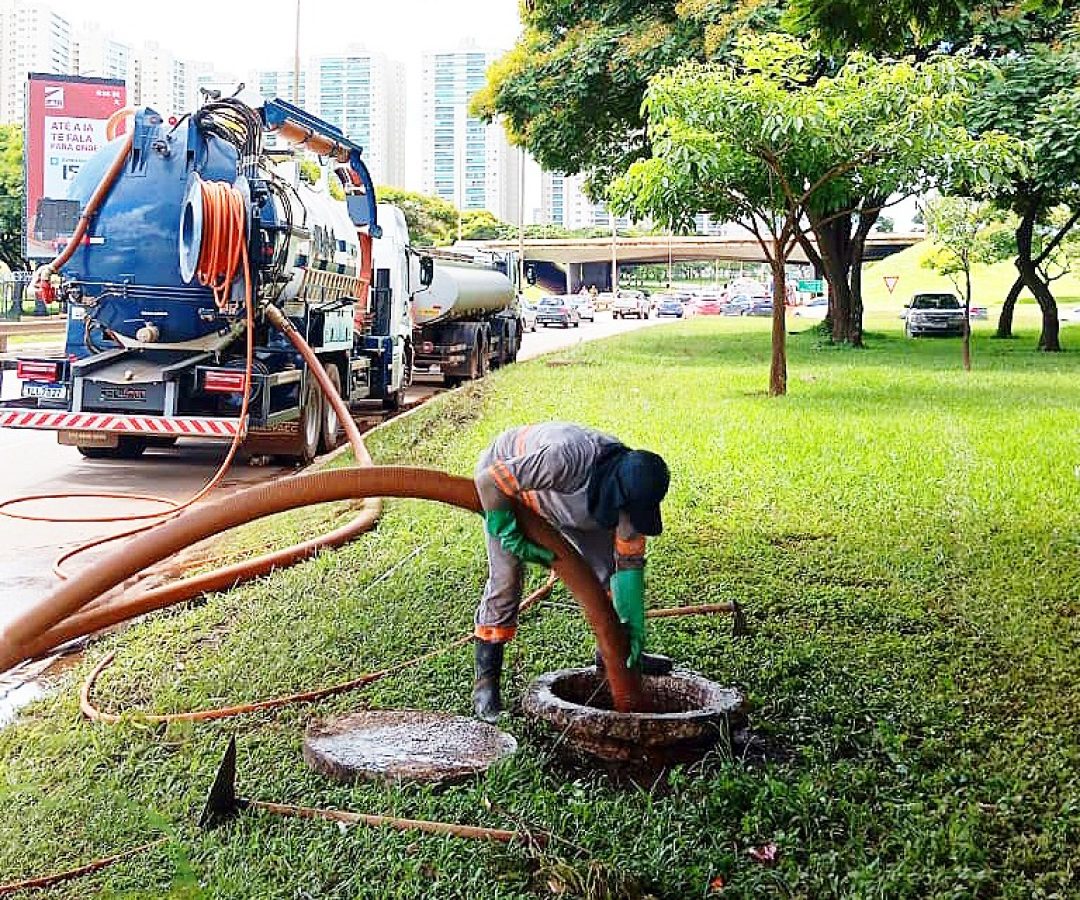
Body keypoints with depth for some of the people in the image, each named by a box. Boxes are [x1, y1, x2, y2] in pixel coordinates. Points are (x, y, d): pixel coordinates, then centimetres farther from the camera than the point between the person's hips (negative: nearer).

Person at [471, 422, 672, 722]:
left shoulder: (629, 488, -25)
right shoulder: (569, 460, -47)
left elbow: (629, 561, -15)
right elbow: (489, 482, -40)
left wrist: (635, 629, -18)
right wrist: (514, 540, -32)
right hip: (505, 475, -6)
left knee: (606, 563, 3)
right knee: (505, 578, -13)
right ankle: (485, 682, -4)